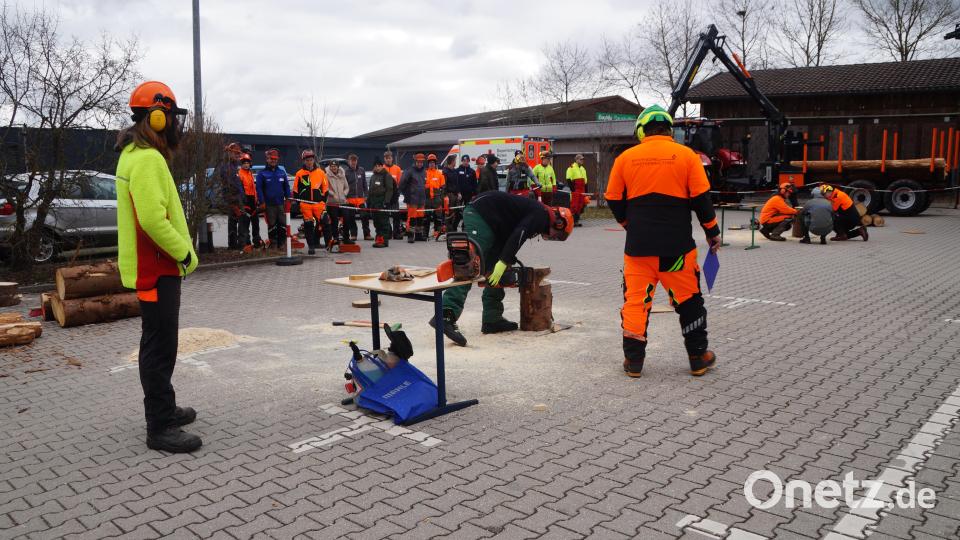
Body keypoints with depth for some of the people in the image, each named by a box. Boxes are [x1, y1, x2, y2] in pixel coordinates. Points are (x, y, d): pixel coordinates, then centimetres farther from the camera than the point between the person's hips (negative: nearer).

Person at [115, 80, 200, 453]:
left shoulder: (137, 154, 15)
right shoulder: (147, 159, -19)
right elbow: (153, 219, -28)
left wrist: (179, 251, 15)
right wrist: (185, 253, -17)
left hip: (153, 266, 11)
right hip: (156, 268, -11)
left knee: (159, 344, 20)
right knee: (160, 347, -6)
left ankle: (164, 408, 33)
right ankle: (160, 428, 1)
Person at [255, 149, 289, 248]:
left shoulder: (282, 172, 12)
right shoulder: (262, 174, 2)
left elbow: (286, 187, 15)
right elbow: (259, 188, -3)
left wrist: (288, 199, 6)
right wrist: (262, 202, -10)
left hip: (281, 204, 3)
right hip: (269, 205, -3)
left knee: (283, 225, 0)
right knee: (271, 225, 2)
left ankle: (281, 244, 10)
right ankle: (273, 244, 9)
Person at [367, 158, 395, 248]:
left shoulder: (387, 175, -3)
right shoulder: (373, 177, 22)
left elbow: (389, 190, -10)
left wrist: (386, 201, -17)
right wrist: (368, 202, 19)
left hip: (383, 203, -8)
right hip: (374, 203, 8)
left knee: (384, 222, -9)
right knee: (376, 222, 8)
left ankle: (384, 240, -8)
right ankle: (379, 239, 13)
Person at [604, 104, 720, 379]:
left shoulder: (625, 158, 2)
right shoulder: (686, 155, -1)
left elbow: (615, 202, 8)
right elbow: (701, 199, -2)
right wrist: (712, 231, 10)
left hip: (638, 244, 1)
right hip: (677, 244, 0)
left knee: (635, 300, 9)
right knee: (689, 299, 13)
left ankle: (633, 360, 11)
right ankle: (698, 358, 21)